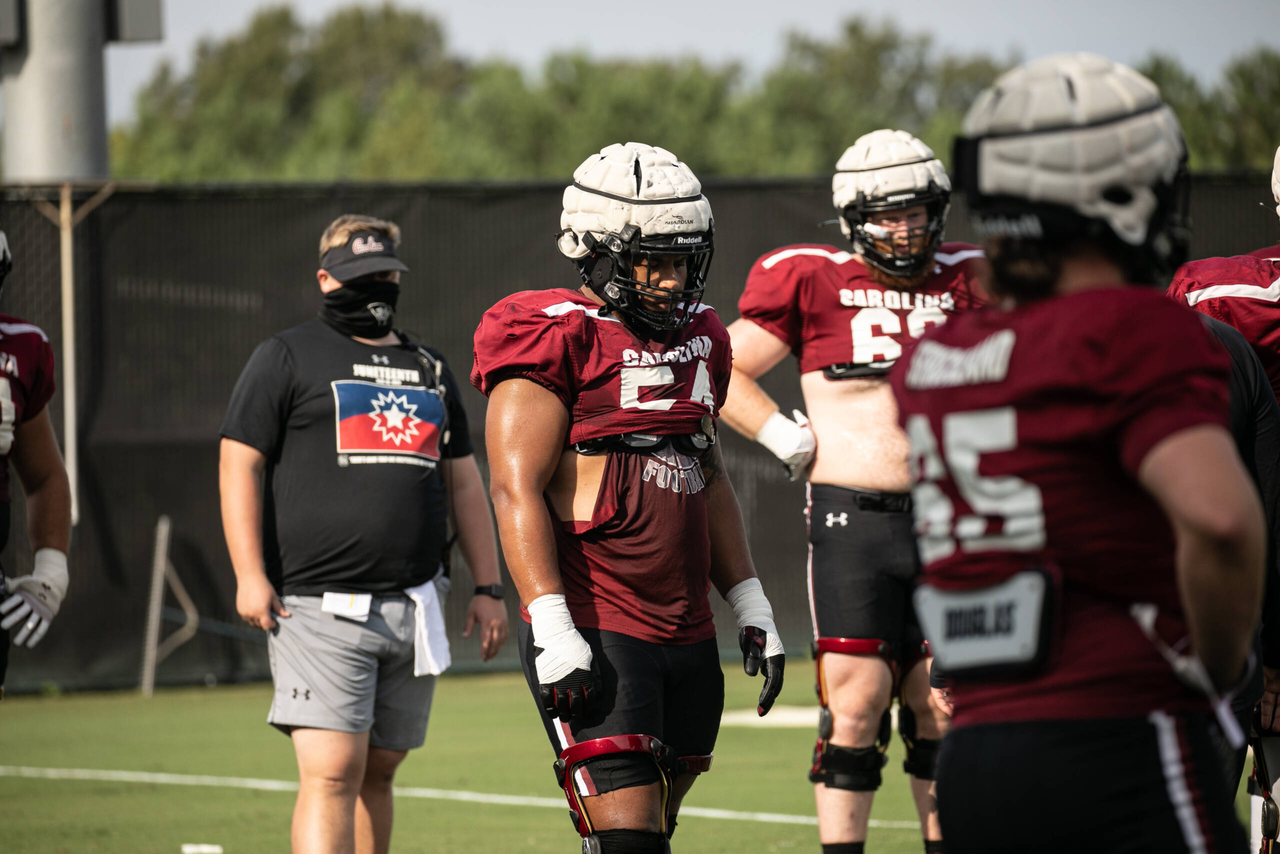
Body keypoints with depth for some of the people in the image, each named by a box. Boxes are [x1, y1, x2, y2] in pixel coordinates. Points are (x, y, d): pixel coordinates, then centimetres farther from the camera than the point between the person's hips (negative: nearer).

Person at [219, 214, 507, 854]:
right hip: (320, 604, -5)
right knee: (331, 774, -16)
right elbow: (241, 464, -2)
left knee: (376, 774, 9)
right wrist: (250, 575, -12)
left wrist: (488, 588, 15)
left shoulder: (430, 369, 21)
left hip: (412, 605, 5)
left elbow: (463, 484, 23)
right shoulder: (287, 357, 5)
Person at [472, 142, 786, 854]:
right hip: (594, 636, -8)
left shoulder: (699, 337, 16)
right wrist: (552, 627, -20)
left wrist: (750, 605, 21)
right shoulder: (557, 339, -9)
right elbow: (516, 488, -13)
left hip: (688, 635, 8)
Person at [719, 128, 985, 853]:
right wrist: (795, 443, -4)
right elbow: (728, 373, 5)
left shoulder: (965, 281, 8)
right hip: (851, 520, -3)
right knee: (856, 701, -7)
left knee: (942, 704, 6)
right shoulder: (812, 279, -1)